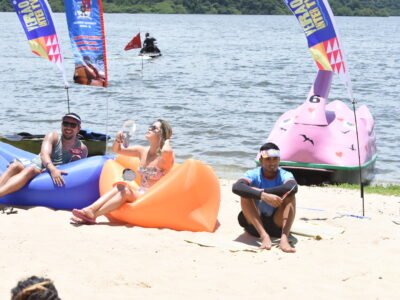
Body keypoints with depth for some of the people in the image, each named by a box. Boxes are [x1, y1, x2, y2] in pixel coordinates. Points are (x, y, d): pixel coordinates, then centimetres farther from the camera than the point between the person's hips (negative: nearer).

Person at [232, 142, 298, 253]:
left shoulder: (285, 175, -7)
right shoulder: (253, 174, -9)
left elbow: (292, 187, -33)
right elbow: (236, 187, -32)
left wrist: (259, 191, -31)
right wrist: (263, 195, -46)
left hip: (277, 225, 0)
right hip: (254, 225, 0)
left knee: (290, 196, -23)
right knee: (246, 194, -24)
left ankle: (284, 238, -38)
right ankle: (264, 236, -34)